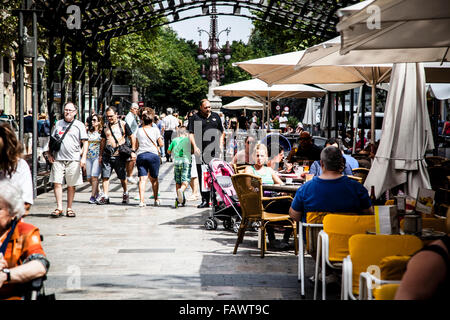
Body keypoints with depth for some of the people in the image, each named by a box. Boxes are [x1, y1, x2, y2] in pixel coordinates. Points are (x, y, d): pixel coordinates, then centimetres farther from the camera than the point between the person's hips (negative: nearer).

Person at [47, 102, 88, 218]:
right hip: (58, 159, 2)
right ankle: (59, 208, -4)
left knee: (71, 185, 2)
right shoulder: (58, 124, 15)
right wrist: (49, 154, 7)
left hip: (73, 160, -2)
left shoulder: (79, 125, 7)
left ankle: (69, 209, 11)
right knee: (57, 183, -7)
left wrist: (84, 157, -8)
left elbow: (85, 142, 3)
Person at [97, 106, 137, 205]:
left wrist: (133, 151, -3)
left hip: (119, 155, -3)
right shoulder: (105, 126, 12)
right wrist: (100, 155, 16)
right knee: (105, 176, -4)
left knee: (122, 177, 7)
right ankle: (105, 196, -1)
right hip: (107, 155, 3)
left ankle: (125, 194, 27)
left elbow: (132, 137, 4)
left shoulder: (123, 124, 1)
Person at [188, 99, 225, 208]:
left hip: (214, 150, 2)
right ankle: (205, 200, 0)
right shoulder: (195, 118, 5)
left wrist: (220, 145, 8)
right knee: (202, 176, -2)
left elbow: (221, 132, 22)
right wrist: (195, 146, -13)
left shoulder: (215, 116, 16)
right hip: (201, 151, -2)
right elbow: (191, 134, 0)